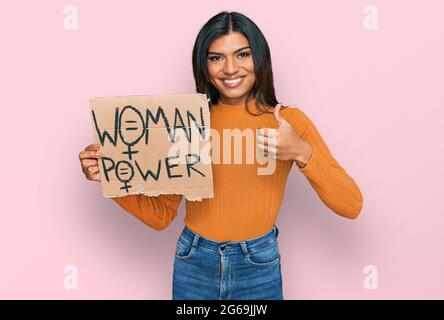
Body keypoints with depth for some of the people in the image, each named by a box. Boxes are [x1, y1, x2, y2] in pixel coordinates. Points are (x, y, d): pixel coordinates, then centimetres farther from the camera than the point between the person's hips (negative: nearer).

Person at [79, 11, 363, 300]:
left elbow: (351, 207, -12)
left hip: (259, 266, -1)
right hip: (193, 264, 1)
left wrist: (302, 152, -26)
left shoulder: (289, 120, -8)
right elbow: (161, 215, -1)